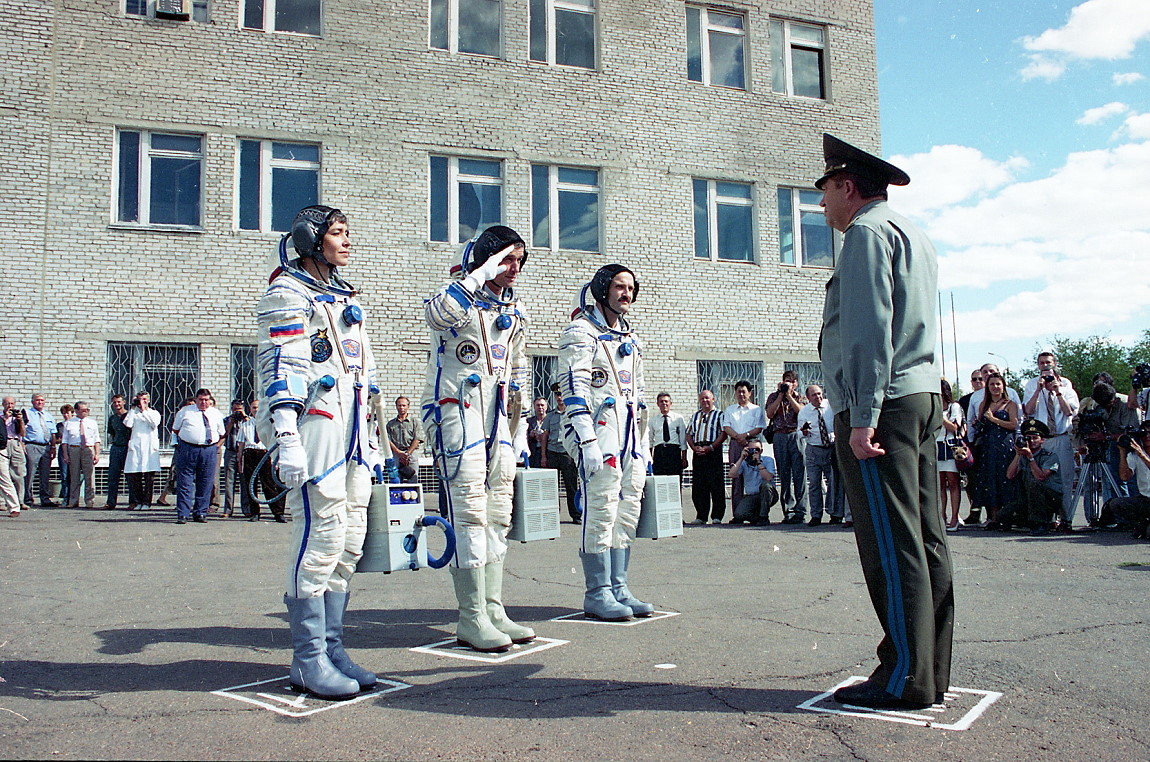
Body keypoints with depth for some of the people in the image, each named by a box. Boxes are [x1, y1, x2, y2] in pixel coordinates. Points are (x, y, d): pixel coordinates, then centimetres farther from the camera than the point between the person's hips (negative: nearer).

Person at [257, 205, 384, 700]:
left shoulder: (345, 298, 25)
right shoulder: (288, 294, -1)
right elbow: (280, 368, -12)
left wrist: (372, 436, 24)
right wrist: (286, 438, -21)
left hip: (352, 434, 9)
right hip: (315, 428, -8)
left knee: (349, 542, 7)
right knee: (321, 535, -10)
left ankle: (331, 647, 16)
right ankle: (309, 660, -2)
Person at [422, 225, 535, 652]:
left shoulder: (515, 312, 17)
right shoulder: (462, 298, -5)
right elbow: (437, 313, -32)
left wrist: (520, 429, 19)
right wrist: (482, 274, -25)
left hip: (498, 420, 8)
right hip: (457, 411, -7)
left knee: (498, 515, 7)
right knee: (470, 512, -11)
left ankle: (492, 611, 14)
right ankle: (471, 619, -6)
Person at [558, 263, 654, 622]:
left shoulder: (630, 337, 22)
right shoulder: (581, 331, -3)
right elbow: (574, 388, -12)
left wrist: (644, 443, 20)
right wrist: (587, 441, -20)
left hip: (630, 434, 8)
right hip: (599, 430, -8)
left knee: (627, 514, 7)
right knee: (601, 512, -8)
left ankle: (618, 588, 14)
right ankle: (598, 594, -1)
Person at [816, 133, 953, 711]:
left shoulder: (867, 232, -6)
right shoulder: (914, 237, 25)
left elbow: (869, 328, -17)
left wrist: (863, 417, -20)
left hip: (881, 404, -10)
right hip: (923, 397, 10)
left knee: (891, 545, -8)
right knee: (925, 539, 8)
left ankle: (905, 678, -4)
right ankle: (931, 672, 14)